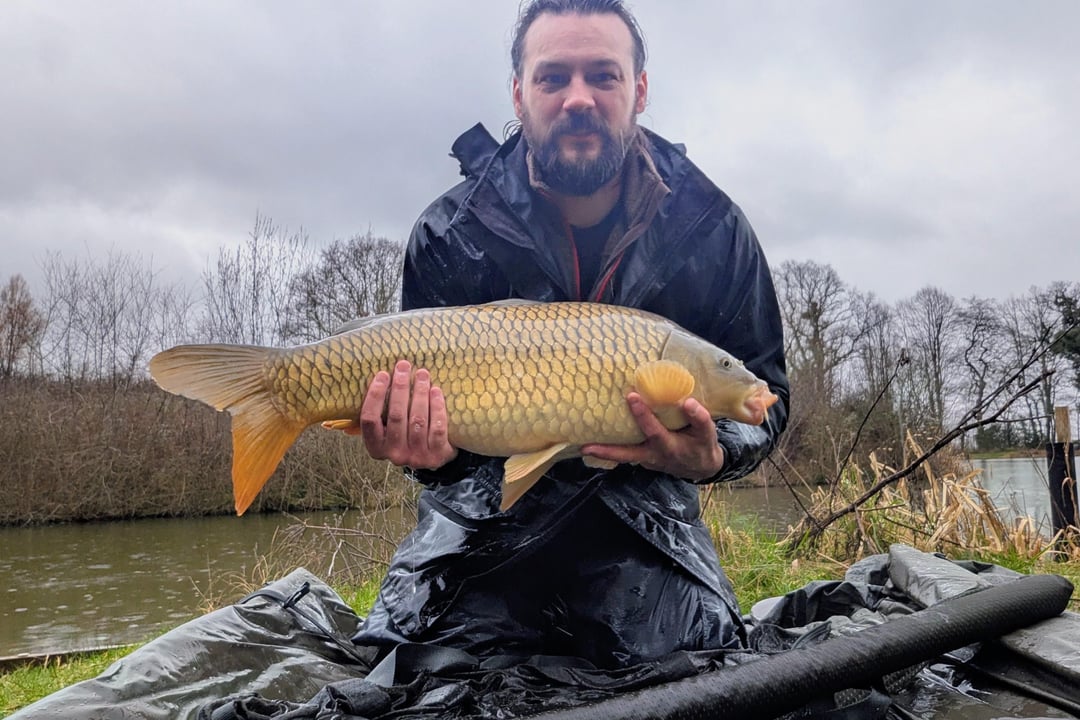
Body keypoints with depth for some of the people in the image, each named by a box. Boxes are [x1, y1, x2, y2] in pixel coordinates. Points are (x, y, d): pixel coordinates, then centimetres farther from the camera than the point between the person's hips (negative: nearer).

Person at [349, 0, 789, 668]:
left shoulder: (713, 229, -8)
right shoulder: (450, 235, -10)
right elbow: (418, 408, -6)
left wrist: (708, 457, -26)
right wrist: (434, 453, -30)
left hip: (642, 522, 1)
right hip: (486, 519, 0)